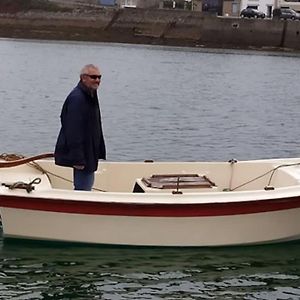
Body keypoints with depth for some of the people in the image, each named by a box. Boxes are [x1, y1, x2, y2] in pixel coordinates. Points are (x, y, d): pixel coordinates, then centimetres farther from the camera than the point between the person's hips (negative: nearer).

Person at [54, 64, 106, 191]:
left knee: (88, 183, 19)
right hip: (81, 153, -11)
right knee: (83, 188, -7)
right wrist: (78, 160, -27)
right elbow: (73, 131, -25)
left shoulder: (91, 96, 13)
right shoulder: (77, 98, -21)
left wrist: (98, 152, 21)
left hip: (89, 151, 11)